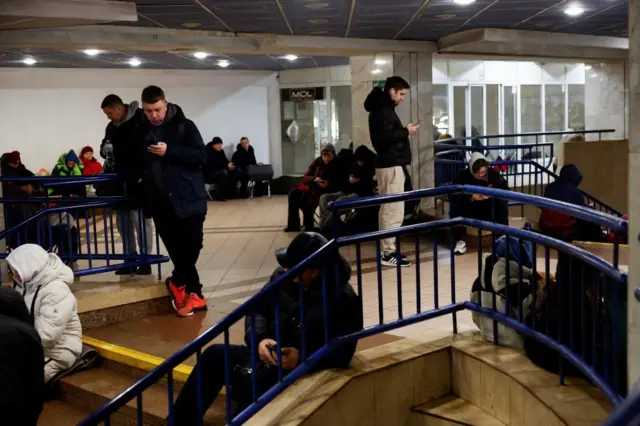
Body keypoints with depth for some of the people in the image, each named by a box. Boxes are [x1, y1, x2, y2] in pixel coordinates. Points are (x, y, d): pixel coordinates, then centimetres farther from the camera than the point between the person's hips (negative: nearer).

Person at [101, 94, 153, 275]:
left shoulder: (140, 120, -11)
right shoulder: (111, 127, 13)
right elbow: (104, 147, 25)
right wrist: (104, 149, 0)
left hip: (138, 181, -8)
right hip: (120, 181, 8)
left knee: (140, 220, -2)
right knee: (123, 222, 11)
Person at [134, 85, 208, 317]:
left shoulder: (184, 126, -4)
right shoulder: (140, 132, 8)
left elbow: (201, 156, -10)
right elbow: (137, 163, 18)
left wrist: (169, 151, -19)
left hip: (188, 199, -3)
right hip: (160, 202, 3)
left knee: (192, 244, -3)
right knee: (176, 249, 5)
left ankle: (178, 283, 22)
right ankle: (194, 294, 17)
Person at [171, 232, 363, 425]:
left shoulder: (344, 300, -19)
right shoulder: (283, 275, -2)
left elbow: (342, 354, -19)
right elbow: (257, 310, 7)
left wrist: (302, 357, -30)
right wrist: (260, 339, -13)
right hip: (271, 354, 7)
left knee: (251, 383, -32)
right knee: (214, 355, -9)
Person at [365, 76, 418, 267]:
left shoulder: (383, 107, 19)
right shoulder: (382, 109, -13)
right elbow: (384, 137, -24)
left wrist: (403, 131, 8)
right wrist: (406, 131, -14)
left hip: (390, 164, 11)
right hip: (391, 165, -11)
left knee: (388, 210, 13)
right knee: (394, 211, -9)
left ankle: (388, 250, 19)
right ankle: (388, 253, -5)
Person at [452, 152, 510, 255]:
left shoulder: (493, 174, -7)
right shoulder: (463, 175, -13)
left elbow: (505, 189, -10)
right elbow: (454, 193, -24)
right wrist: (471, 197, -38)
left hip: (489, 213, 1)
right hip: (471, 213, -1)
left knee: (501, 203, -26)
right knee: (457, 205, -29)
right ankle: (460, 241, -22)